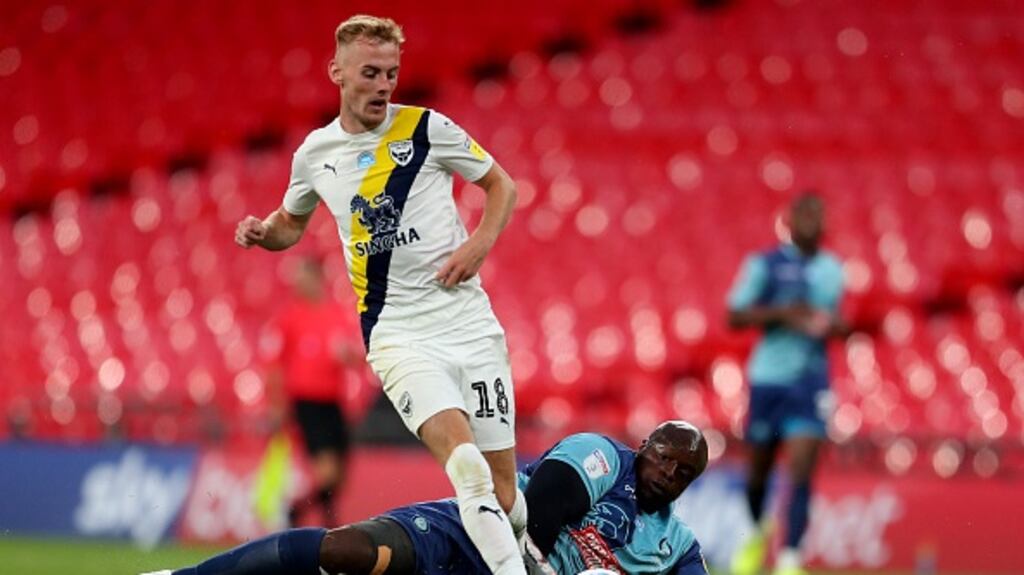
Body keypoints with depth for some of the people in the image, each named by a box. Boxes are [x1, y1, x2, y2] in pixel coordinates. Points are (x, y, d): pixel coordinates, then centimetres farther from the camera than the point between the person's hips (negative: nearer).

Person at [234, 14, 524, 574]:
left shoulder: (427, 128, 0)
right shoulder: (315, 153, 7)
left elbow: (501, 185, 11)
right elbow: (291, 223, 26)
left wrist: (479, 244, -6)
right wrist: (262, 232, 3)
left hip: (466, 316, 0)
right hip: (396, 332, 0)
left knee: (503, 493, 0)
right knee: (466, 463, -26)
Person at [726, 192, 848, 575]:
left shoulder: (833, 271, 10)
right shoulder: (765, 265, -3)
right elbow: (735, 316, -8)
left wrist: (833, 325, 0)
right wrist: (783, 313, -20)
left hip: (810, 381, 2)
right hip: (768, 375, -1)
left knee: (801, 471, -13)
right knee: (759, 469, 11)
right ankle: (758, 534, 40)